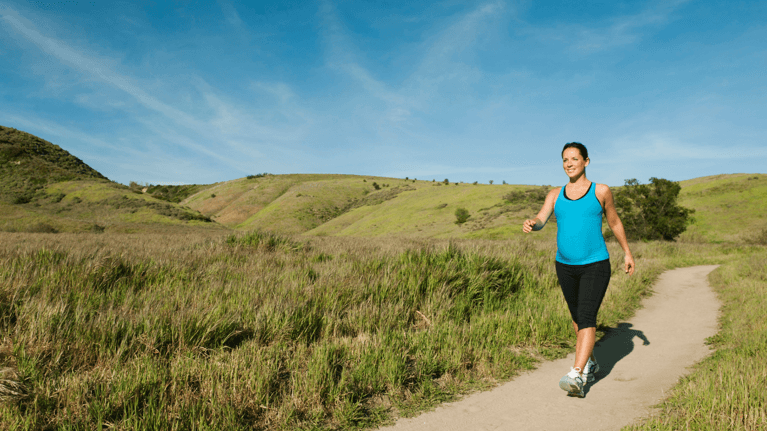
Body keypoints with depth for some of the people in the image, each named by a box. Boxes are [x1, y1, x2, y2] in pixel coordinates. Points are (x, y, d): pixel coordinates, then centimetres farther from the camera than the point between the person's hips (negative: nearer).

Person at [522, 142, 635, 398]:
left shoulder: (601, 192, -1)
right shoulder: (555, 195, 5)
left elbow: (614, 221, 12)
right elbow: (541, 220, -10)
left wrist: (627, 253, 17)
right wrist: (530, 224, -34)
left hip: (595, 265, -4)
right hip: (565, 266, 4)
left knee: (586, 318, -15)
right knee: (577, 317, 17)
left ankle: (576, 376, -20)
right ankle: (590, 364, 36)